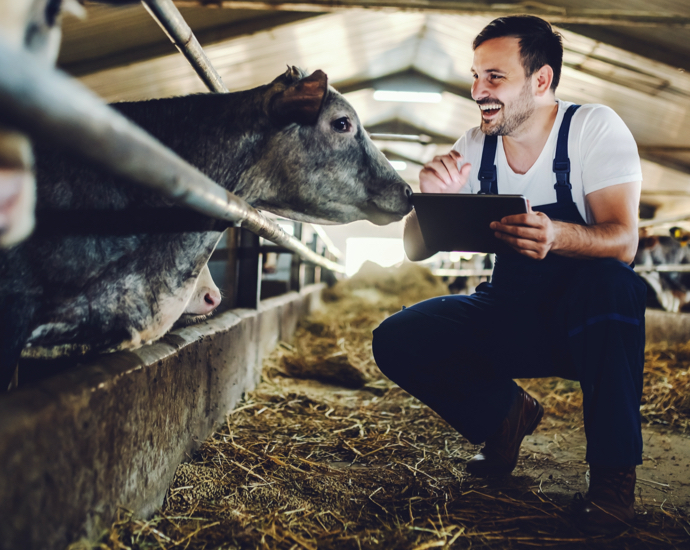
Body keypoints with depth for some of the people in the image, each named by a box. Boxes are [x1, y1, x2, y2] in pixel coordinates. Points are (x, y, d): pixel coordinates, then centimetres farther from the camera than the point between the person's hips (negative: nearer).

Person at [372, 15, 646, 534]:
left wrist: (555, 236, -49)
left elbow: (623, 242, -27)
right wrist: (433, 199, -26)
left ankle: (613, 470, -17)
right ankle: (508, 413, 12)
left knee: (609, 284, -38)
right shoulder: (475, 147, -2)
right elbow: (416, 250, -4)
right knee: (396, 342, -15)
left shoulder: (595, 128, -14)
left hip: (591, 318, -4)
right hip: (511, 317, 4)